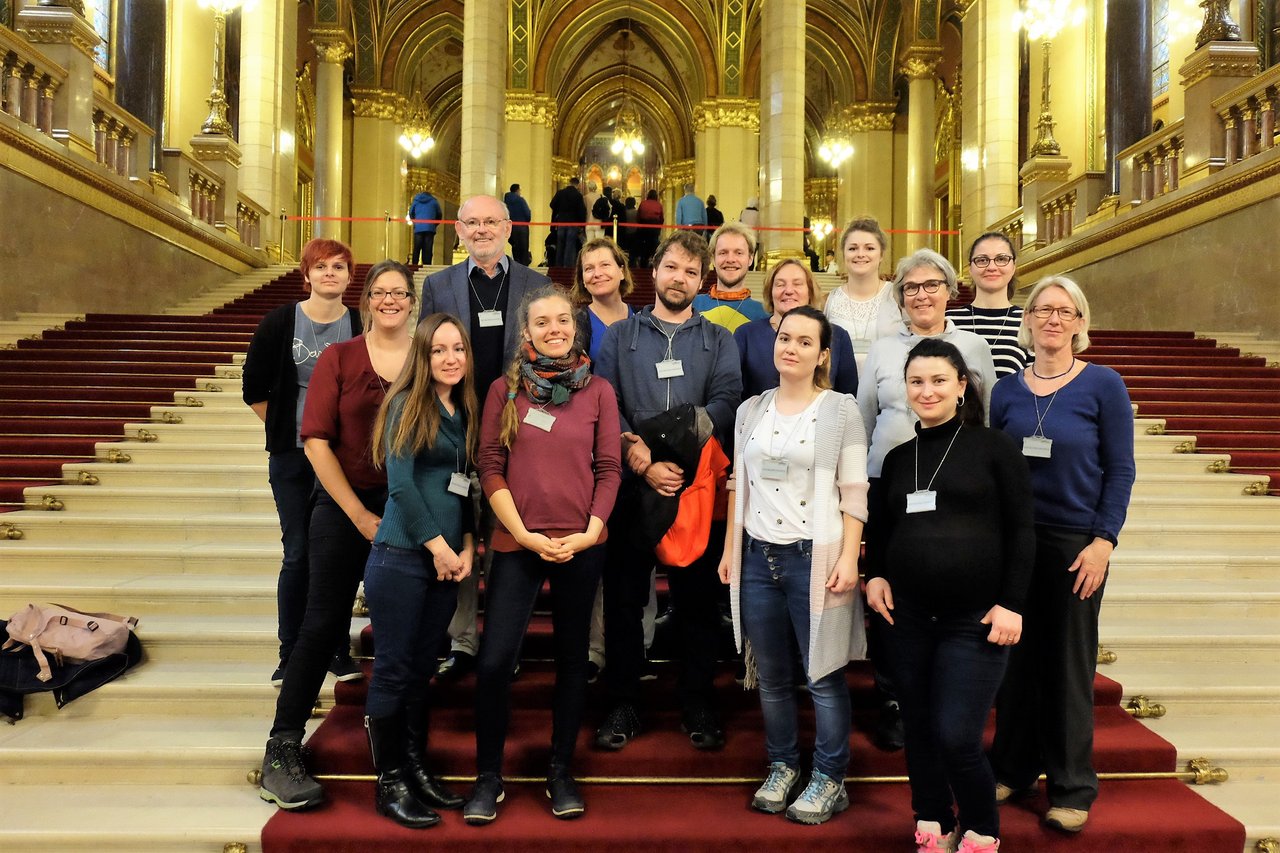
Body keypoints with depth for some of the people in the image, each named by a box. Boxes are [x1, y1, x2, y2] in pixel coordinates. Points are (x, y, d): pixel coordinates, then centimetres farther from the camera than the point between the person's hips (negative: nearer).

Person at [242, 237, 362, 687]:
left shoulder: (363, 327, -1)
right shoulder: (279, 322, 0)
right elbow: (254, 388, 7)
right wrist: (286, 428, 5)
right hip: (293, 457, 0)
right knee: (297, 554, 4)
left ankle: (338, 649, 19)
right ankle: (290, 654, 18)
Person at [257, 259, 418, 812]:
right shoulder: (338, 358, 1)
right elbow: (316, 440, -5)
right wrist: (358, 513, -10)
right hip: (343, 507, -1)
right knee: (323, 625, 3)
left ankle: (408, 749, 23)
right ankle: (282, 750, 15)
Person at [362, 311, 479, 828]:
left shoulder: (465, 411, 12)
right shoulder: (407, 404, -6)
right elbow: (401, 482, -12)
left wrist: (466, 546, 3)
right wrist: (438, 546, -10)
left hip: (446, 561, 6)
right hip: (401, 558, -6)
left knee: (422, 669, 14)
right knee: (394, 669, 2)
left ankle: (416, 770, 25)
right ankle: (389, 784, 13)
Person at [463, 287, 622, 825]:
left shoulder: (599, 391, 4)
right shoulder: (505, 389, 3)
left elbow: (609, 468, 3)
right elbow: (490, 466, -1)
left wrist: (590, 531, -8)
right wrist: (524, 533, -9)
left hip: (582, 545, 1)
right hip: (517, 543, -1)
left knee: (572, 658, 11)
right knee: (495, 660, -4)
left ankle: (561, 771, 27)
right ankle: (488, 776, 16)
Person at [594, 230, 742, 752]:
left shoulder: (718, 341, 12)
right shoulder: (620, 336, 11)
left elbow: (726, 402, -5)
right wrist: (645, 465, -15)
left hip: (697, 488, 0)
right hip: (631, 487, 0)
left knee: (697, 599, 7)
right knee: (624, 597, 6)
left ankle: (698, 704, 21)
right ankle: (623, 704, 18)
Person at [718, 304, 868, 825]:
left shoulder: (841, 410, -3)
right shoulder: (751, 410, 10)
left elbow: (854, 493, -5)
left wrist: (848, 558, -13)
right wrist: (730, 549, 11)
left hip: (814, 556, -4)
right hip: (758, 554, 4)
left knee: (823, 676, 3)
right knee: (770, 675, 13)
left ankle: (829, 780, 20)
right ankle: (782, 767, 30)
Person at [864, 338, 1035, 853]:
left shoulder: (995, 448, -1)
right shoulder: (898, 457, 12)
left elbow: (1020, 531, -3)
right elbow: (879, 530, 20)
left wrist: (1012, 604, -9)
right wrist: (875, 576, 3)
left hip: (975, 618, -4)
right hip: (907, 616, 5)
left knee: (957, 738, -6)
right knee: (918, 732, 11)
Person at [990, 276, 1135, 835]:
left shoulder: (1103, 385, -4)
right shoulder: (1006, 391, 5)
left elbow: (1120, 470, -4)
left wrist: (1103, 542, -11)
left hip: (1075, 542, -2)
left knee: (1069, 664, 7)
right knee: (1016, 658, 10)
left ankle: (1071, 788, 22)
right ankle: (1013, 769, 26)